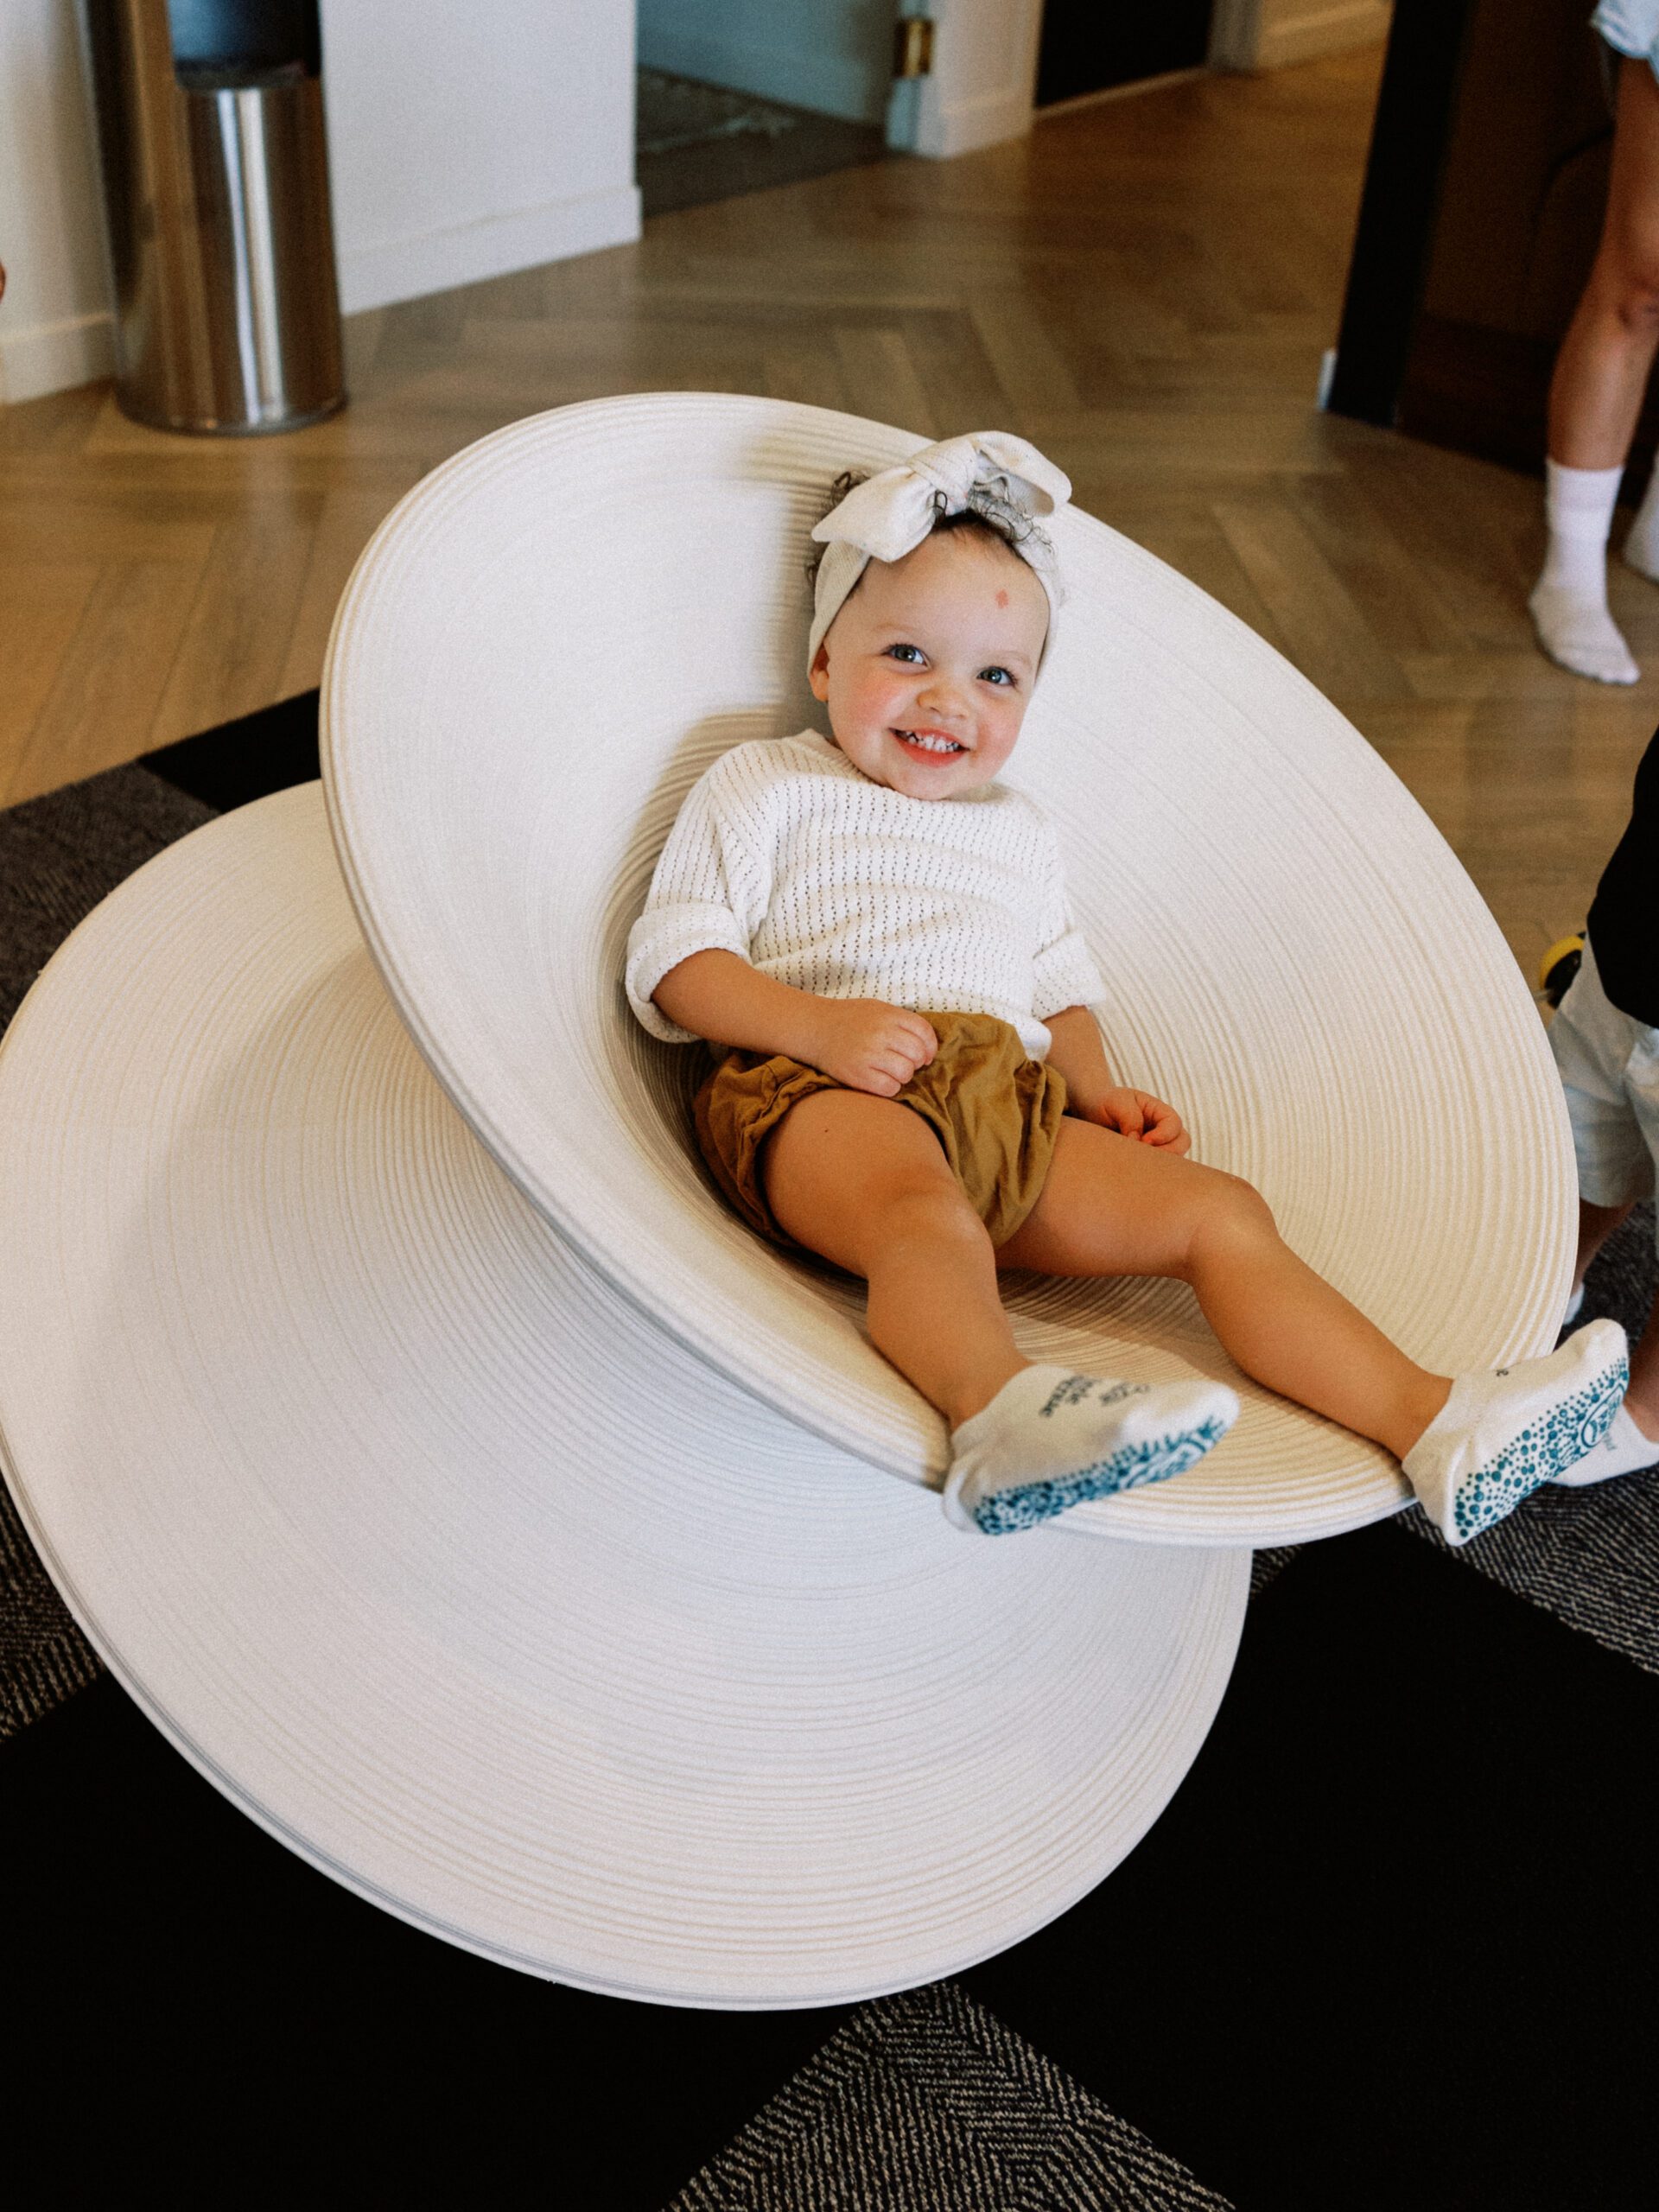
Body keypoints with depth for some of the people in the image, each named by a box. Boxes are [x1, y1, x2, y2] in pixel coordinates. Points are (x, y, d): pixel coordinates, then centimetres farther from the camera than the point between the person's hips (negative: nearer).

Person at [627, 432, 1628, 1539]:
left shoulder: (1019, 832, 33)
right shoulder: (767, 786, 16)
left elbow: (1060, 986, 34)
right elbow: (672, 962, 5)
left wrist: (1102, 1093, 11)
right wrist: (821, 1026, -12)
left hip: (1013, 1110, 6)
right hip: (824, 1096, -5)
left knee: (1219, 1210, -11)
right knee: (928, 1216, -39)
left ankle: (1435, 1425, -19)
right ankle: (999, 1419, -68)